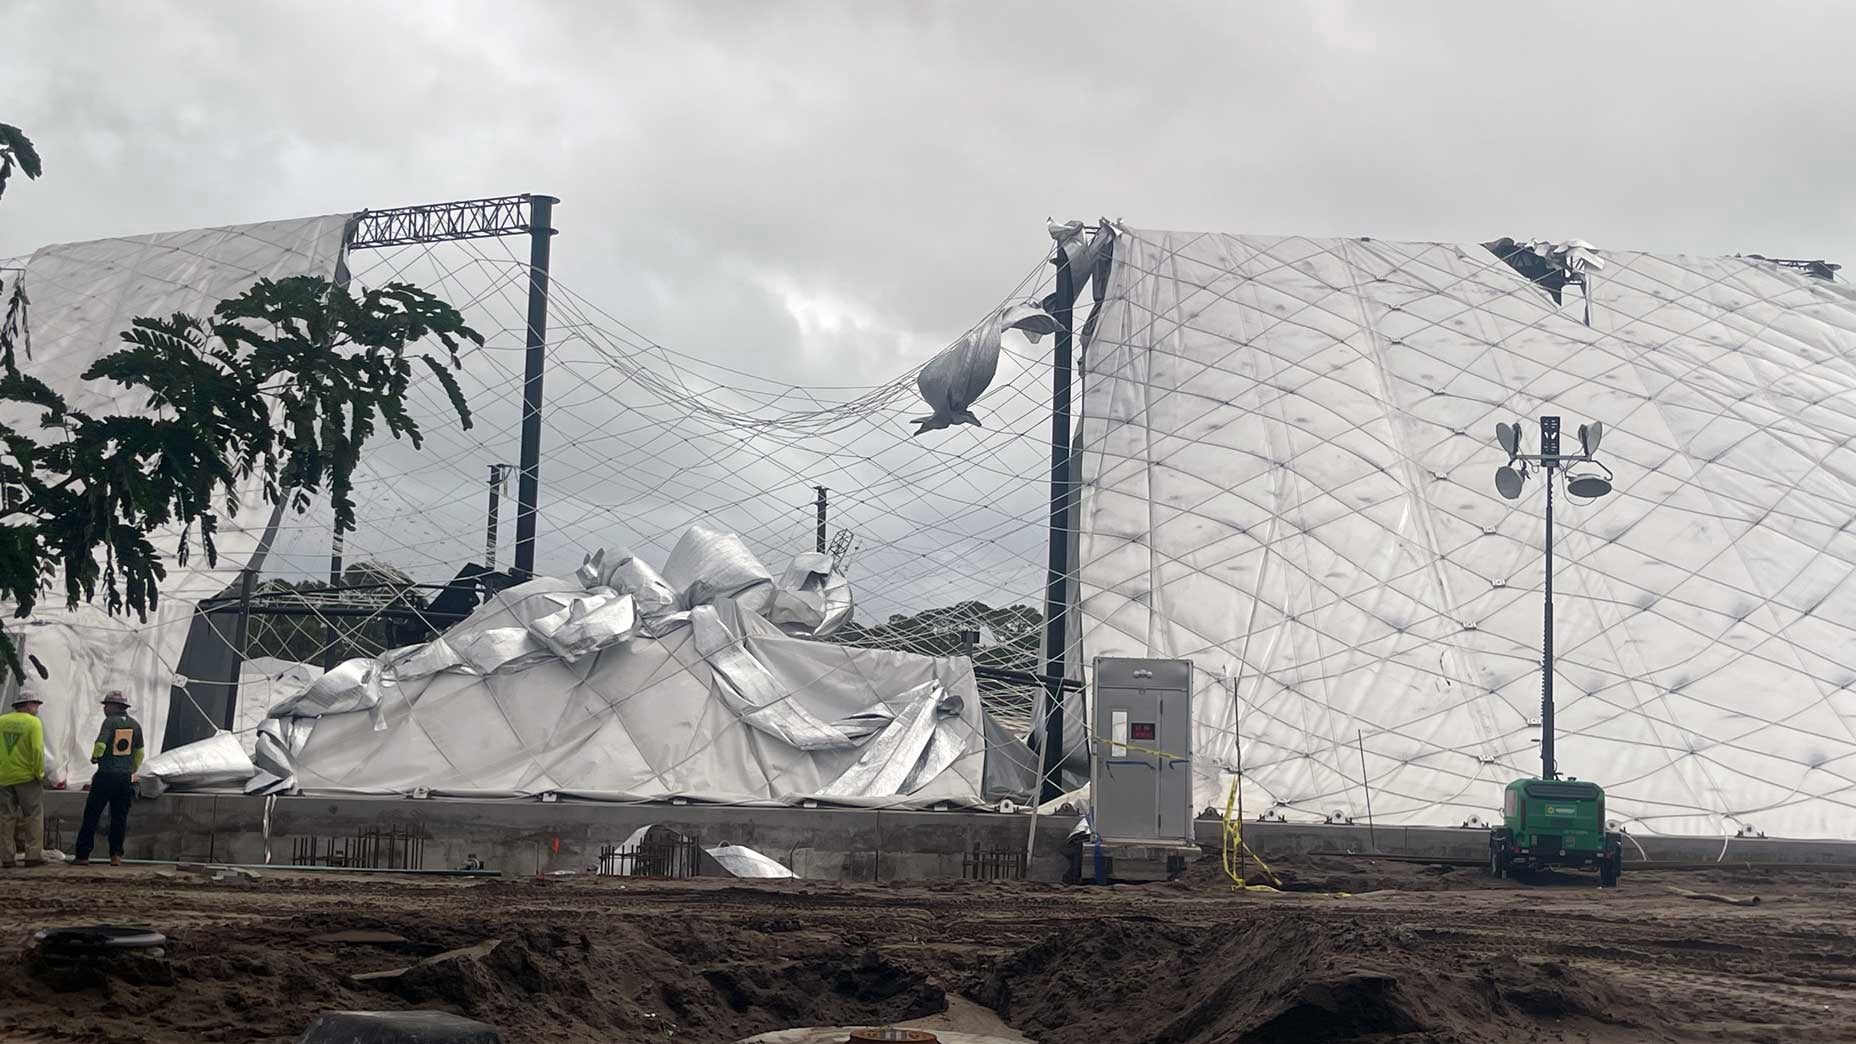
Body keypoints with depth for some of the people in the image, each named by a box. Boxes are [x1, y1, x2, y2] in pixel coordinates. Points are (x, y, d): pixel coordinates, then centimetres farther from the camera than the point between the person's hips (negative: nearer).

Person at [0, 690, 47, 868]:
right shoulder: (33, 722, -8)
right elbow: (37, 750, -17)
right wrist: (39, 773, -7)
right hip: (26, 777, -4)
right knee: (34, 816, 4)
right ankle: (33, 855, -1)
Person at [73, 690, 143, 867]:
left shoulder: (110, 722, -8)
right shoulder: (135, 725, 9)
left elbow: (100, 745, -17)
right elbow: (139, 753, 15)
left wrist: (94, 757, 3)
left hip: (106, 775, -4)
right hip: (126, 777, 4)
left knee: (91, 815, 4)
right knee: (119, 817, 10)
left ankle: (82, 855, 5)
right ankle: (116, 855, 5)